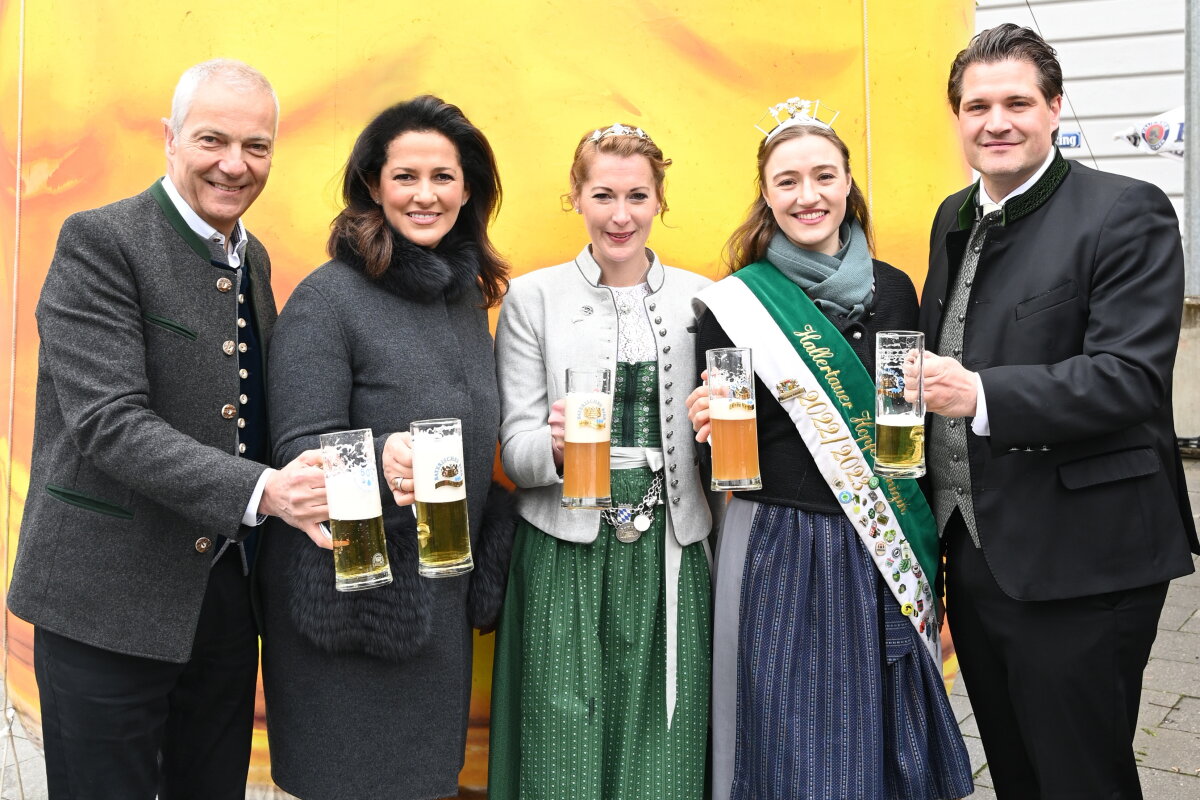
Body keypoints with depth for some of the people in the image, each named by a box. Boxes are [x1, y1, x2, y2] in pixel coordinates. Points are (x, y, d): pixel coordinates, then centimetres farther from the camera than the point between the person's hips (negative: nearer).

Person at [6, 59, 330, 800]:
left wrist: (303, 489, -2)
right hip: (110, 599, -6)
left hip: (227, 590, 7)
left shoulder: (253, 258, 10)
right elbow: (109, 422, -22)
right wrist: (259, 490, -33)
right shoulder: (100, 242, -13)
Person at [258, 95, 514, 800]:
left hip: (442, 602, 6)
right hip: (353, 603, -6)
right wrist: (382, 459, -34)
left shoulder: (471, 296, 8)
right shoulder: (329, 297, -11)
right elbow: (299, 447, -16)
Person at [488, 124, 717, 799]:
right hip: (566, 554, -1)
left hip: (670, 552, 2)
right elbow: (515, 448, 0)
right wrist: (556, 446, -21)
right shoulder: (532, 297, 2)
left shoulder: (699, 297, 8)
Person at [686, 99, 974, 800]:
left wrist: (921, 553, 8)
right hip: (780, 551, -3)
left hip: (891, 555, 4)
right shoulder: (733, 303, -7)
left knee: (890, 744, 14)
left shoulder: (892, 289, 4)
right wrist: (709, 429, -23)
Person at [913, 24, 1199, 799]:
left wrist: (984, 396, -32)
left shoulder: (1127, 213, -10)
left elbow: (1132, 377, -20)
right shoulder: (955, 218, 12)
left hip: (1079, 561, -7)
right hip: (975, 550, 7)